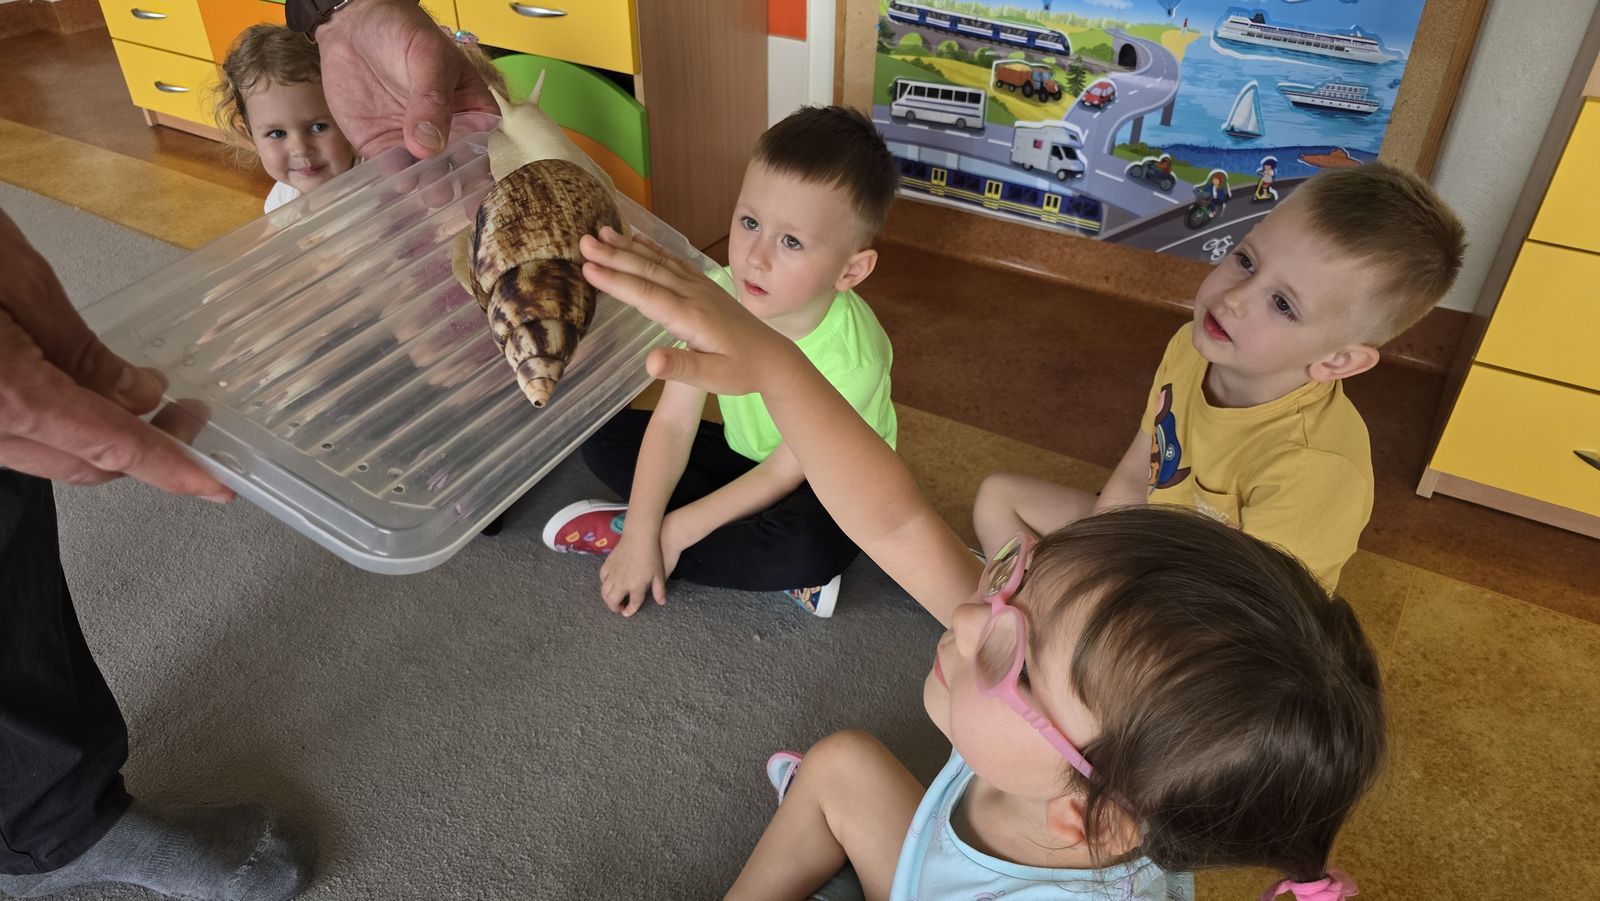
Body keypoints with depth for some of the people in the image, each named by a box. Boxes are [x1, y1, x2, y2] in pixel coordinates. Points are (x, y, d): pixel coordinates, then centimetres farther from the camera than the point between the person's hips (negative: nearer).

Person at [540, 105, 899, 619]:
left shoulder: (849, 361, -35)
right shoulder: (718, 297, -23)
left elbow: (783, 474, -24)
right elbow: (673, 423, -18)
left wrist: (673, 529, -21)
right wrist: (643, 534, -25)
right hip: (744, 453, 5)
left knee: (814, 546, -38)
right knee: (604, 437, -6)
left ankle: (622, 530, -16)